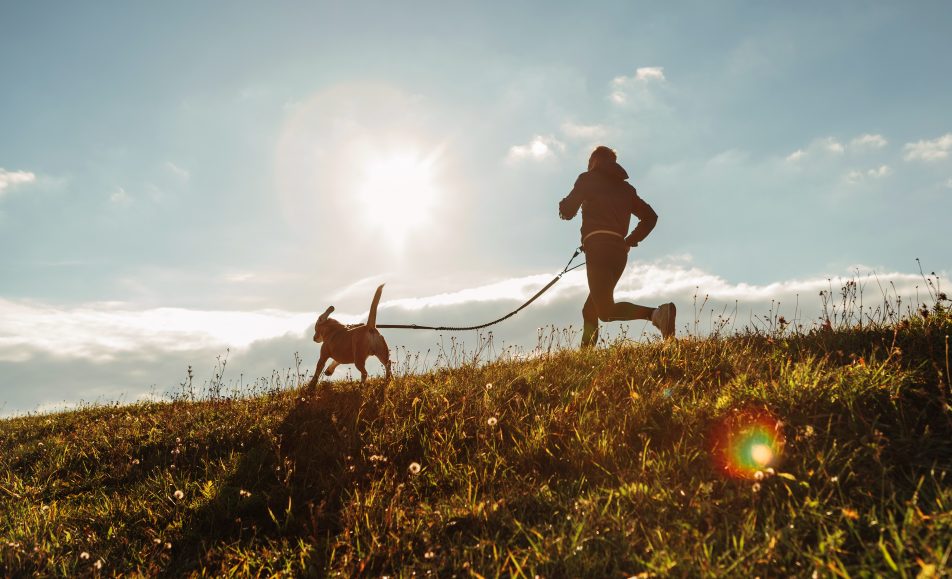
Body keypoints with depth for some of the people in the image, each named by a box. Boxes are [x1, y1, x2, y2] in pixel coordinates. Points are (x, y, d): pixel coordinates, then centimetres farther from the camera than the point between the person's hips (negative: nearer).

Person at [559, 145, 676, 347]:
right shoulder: (625, 187, 24)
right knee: (590, 310, 14)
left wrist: (564, 205, 24)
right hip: (619, 251, 7)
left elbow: (567, 211, 1)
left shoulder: (588, 179, 8)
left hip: (597, 247, -7)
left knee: (605, 310, -17)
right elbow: (650, 216, 19)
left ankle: (656, 313, -36)